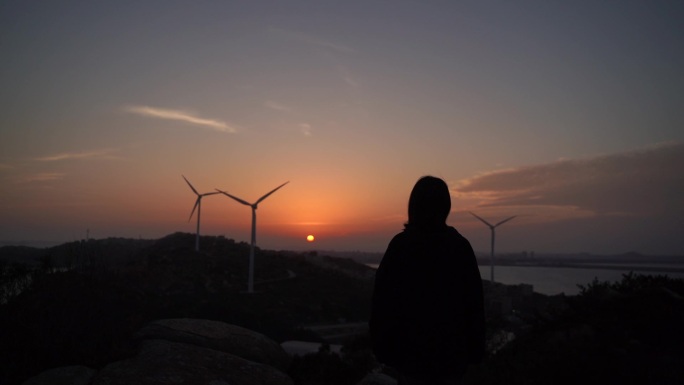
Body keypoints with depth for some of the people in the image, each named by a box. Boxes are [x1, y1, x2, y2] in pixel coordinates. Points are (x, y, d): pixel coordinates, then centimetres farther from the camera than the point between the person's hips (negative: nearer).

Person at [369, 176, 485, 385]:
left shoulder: (400, 245, -9)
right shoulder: (461, 245, -3)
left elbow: (383, 300, -8)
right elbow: (475, 303, -1)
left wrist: (381, 345, 1)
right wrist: (475, 350, 8)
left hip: (411, 348, -2)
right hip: (453, 349, 2)